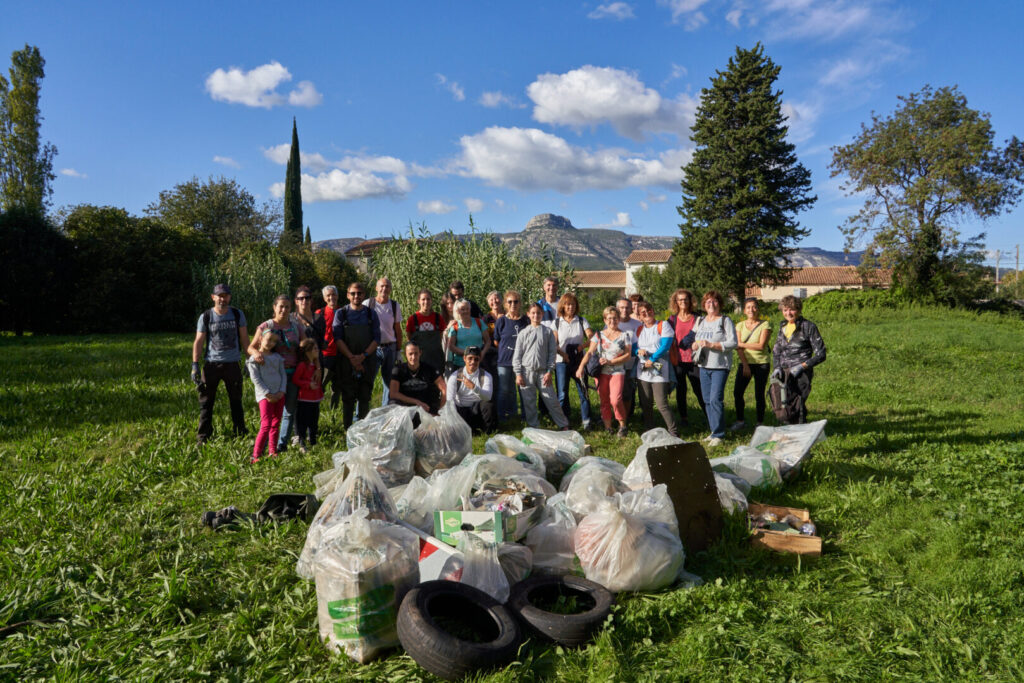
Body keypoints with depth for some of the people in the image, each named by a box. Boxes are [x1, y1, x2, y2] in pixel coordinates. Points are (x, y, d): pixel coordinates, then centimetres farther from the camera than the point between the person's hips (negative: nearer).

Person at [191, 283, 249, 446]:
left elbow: (244, 339, 8)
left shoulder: (238, 315, 3)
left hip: (232, 364, 1)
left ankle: (240, 435, 21)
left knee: (236, 401, 10)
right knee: (206, 402, 2)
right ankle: (203, 437, 12)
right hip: (211, 364, -1)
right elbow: (198, 342, 0)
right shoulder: (205, 317, -1)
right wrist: (195, 365, -6)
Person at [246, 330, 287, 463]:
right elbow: (255, 378, -9)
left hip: (279, 395, 6)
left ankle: (273, 452, 17)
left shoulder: (277, 357, 13)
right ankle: (255, 455, -9)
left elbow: (283, 374, 11)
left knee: (276, 424, 9)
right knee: (266, 425, -12)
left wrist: (282, 391, -4)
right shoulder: (254, 358, -3)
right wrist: (267, 394, -14)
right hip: (265, 395, -5)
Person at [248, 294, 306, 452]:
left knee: (289, 410, 6)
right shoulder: (266, 326, -1)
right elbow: (251, 347, -2)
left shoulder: (296, 327, 6)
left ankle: (282, 444, 17)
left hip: (292, 374, 3)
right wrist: (256, 353, -27)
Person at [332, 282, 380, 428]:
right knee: (348, 398, -1)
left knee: (365, 397, 3)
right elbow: (337, 339, -2)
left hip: (367, 361, 1)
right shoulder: (341, 314, 5)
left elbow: (376, 339, 2)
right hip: (347, 362, -1)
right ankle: (348, 430, 5)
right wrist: (351, 357, -14)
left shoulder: (371, 314, 8)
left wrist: (363, 356, -12)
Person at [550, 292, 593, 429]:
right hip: (562, 362, 0)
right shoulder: (556, 322, 5)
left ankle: (586, 421, 9)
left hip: (579, 361, 1)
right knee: (562, 393, 1)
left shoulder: (581, 320, 8)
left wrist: (582, 346, -18)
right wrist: (563, 354, -15)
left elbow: (592, 338, 0)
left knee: (583, 391, -1)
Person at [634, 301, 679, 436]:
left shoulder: (663, 325, 1)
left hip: (659, 371, -5)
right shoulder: (639, 330, 16)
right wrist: (639, 351, -8)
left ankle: (673, 433, -4)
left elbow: (665, 346, -10)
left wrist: (652, 359, -15)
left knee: (661, 404, -11)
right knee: (645, 404, 8)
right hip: (642, 371, 5)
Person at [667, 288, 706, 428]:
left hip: (693, 360, -1)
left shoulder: (696, 319, 6)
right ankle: (684, 418, 18)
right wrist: (672, 357, -2)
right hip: (678, 361, 1)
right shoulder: (672, 320, 7)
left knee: (699, 389, -2)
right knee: (680, 391, 7)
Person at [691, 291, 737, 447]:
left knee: (715, 399, -13)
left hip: (720, 366, -6)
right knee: (707, 400, 8)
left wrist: (711, 344, -19)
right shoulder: (700, 321, 15)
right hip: (703, 365, 6)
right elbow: (691, 343, 16)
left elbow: (733, 343, -12)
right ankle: (713, 431, 17)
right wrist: (696, 344, -8)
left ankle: (718, 434, -6)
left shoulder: (725, 320, -3)